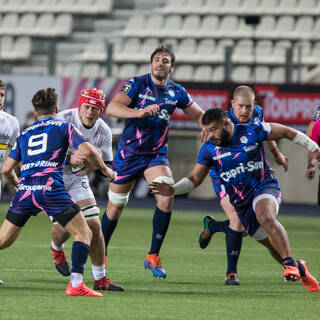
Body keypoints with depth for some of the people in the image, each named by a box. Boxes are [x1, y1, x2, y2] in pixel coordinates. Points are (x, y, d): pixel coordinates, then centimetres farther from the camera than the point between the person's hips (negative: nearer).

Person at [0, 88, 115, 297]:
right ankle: (76, 284, -16)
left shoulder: (25, 134, 22)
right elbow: (87, 151, -4)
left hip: (24, 191, 5)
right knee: (83, 234, 0)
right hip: (50, 189, -5)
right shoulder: (64, 127, 11)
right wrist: (105, 170, 12)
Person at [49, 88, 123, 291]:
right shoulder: (62, 121, -19)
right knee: (65, 225, -16)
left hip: (78, 179, 4)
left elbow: (107, 165, 5)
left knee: (94, 226, -6)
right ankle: (57, 249, 23)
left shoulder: (104, 131, -4)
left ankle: (100, 279, 5)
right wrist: (70, 159, -35)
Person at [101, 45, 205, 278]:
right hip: (129, 152, -2)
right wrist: (139, 112, -38)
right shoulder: (137, 84, -9)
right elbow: (111, 108, -22)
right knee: (115, 207, 7)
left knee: (166, 198, -23)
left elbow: (199, 114, 15)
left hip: (157, 154, 2)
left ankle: (153, 257, -12)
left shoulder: (177, 92, 2)